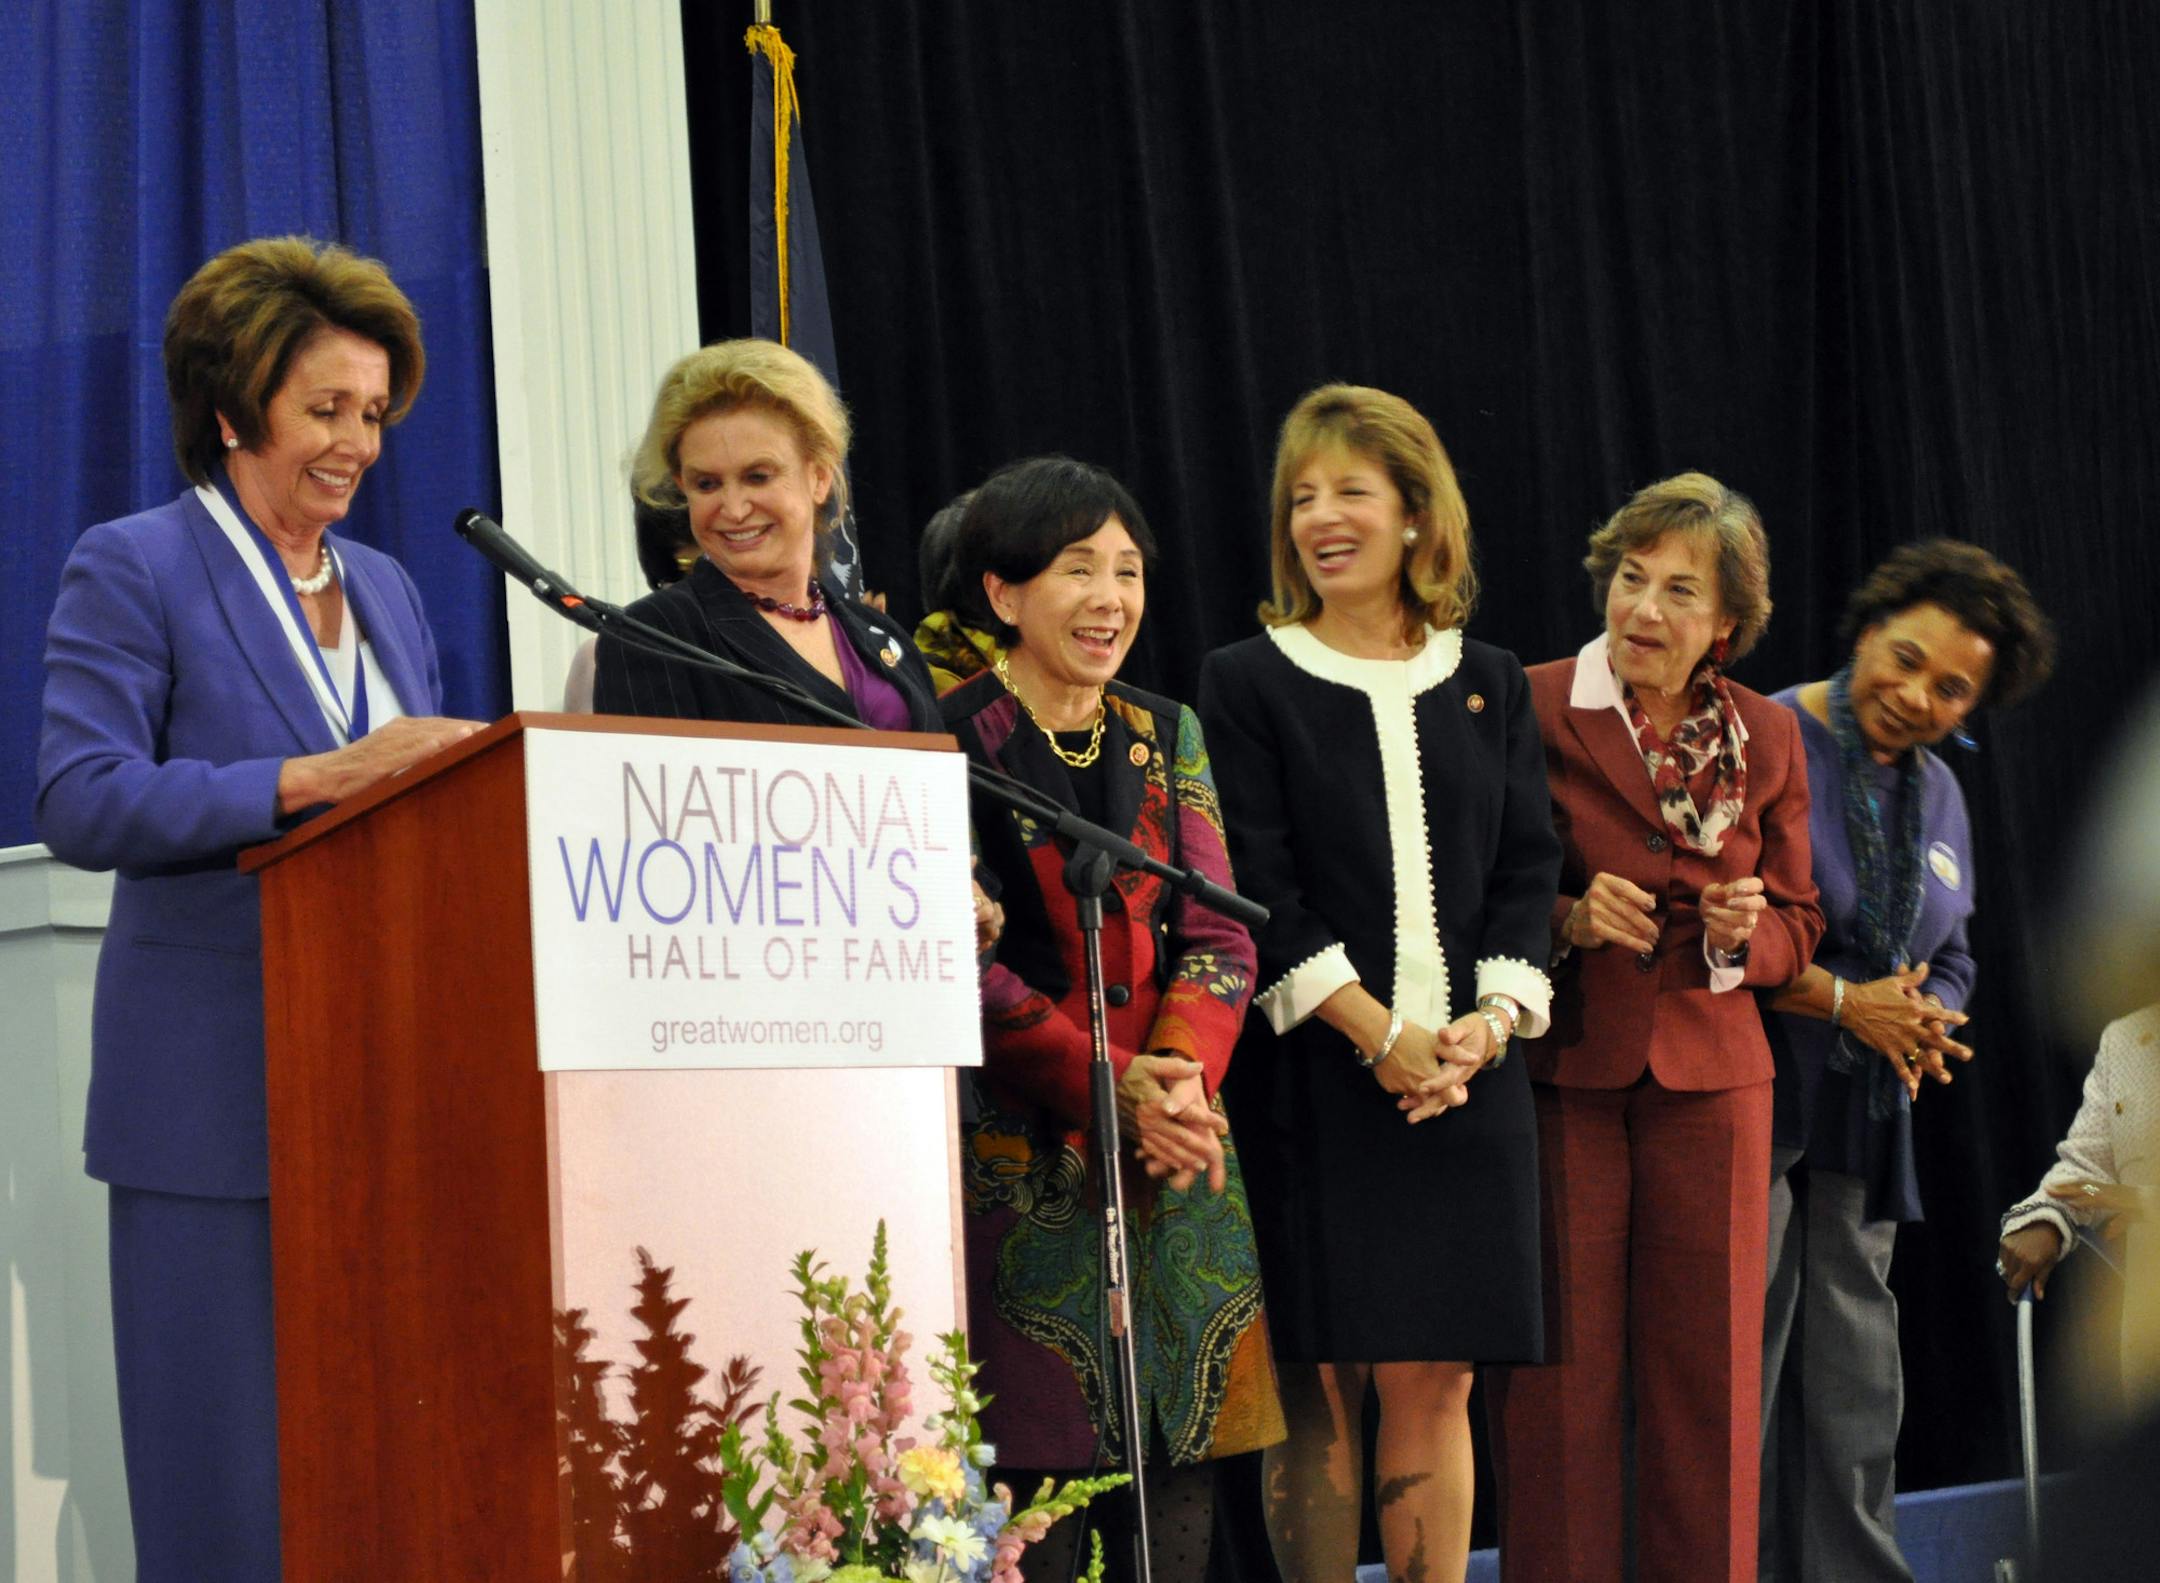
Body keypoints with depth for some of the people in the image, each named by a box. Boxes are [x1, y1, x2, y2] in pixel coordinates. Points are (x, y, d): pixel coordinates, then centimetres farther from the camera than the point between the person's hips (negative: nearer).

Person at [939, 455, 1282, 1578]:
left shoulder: (1166, 737, 13)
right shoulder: (950, 745, -4)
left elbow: (1220, 937, 8)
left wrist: (1181, 1071, -12)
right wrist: (1114, 1087, -18)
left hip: (1177, 1151, 5)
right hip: (1021, 1155, -5)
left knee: (1185, 1451, 3)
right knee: (1035, 1463, -6)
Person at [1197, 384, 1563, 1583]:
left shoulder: (1489, 687, 14)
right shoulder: (1247, 684, 2)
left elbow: (1527, 868, 9)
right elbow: (1256, 887, -6)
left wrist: (1487, 1024, -8)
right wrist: (1381, 1035, -14)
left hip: (1464, 1079, 3)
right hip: (1311, 1079, -3)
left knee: (1434, 1382, 3)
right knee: (1318, 1390, -3)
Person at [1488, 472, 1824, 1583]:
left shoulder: (1766, 739, 9)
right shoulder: (1528, 711, -3)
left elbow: (1797, 925, 14)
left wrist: (1744, 936, -7)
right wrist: (1567, 919, -15)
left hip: (1710, 1079, 3)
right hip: (1559, 1074, -3)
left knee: (1707, 1372, 5)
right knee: (1557, 1373, -2)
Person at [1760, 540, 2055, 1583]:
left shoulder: (1939, 796, 16)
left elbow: (1950, 966, 22)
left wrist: (1924, 1024, -1)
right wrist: (1845, 1001, -14)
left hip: (1864, 1123, 7)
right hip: (1747, 1100, -7)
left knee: (1855, 1390, 8)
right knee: (1737, 1376, -8)